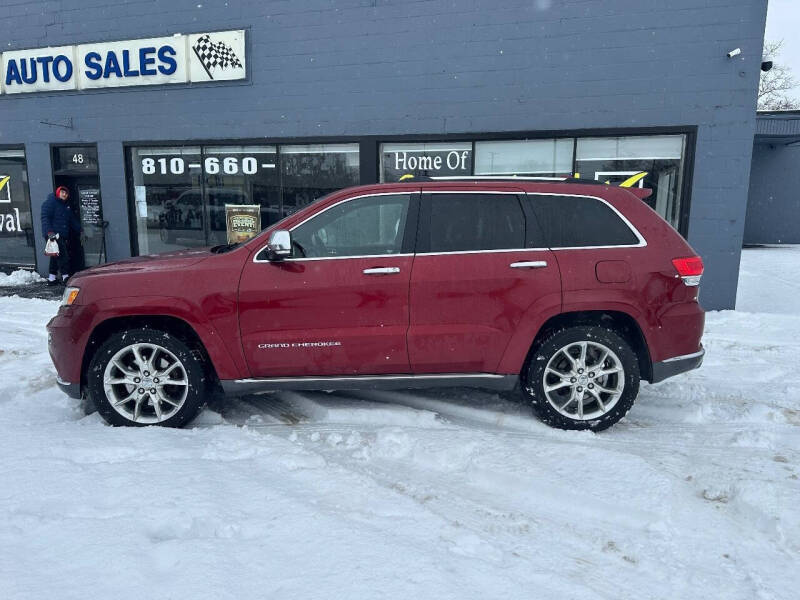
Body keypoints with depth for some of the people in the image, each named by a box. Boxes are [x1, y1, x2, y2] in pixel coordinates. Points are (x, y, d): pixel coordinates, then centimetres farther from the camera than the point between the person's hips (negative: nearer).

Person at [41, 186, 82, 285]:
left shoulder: (67, 206, 22)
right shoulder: (50, 202, -3)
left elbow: (74, 221, 23)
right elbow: (45, 218, -13)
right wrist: (49, 232, -23)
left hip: (64, 236, 9)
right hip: (53, 235, -8)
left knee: (56, 257, 11)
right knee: (62, 255, -16)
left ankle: (52, 278, 17)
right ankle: (65, 276, -17)